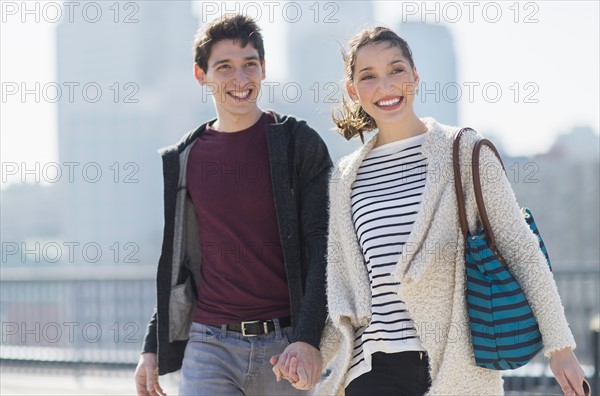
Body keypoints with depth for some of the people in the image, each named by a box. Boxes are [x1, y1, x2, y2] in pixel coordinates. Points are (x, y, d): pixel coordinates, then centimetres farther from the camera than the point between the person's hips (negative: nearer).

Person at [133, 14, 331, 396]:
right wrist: (152, 348, 13)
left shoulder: (299, 143, 0)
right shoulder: (181, 161, 10)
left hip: (285, 346, -2)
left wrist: (308, 339, -17)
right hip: (209, 344, 2)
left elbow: (322, 246, -6)